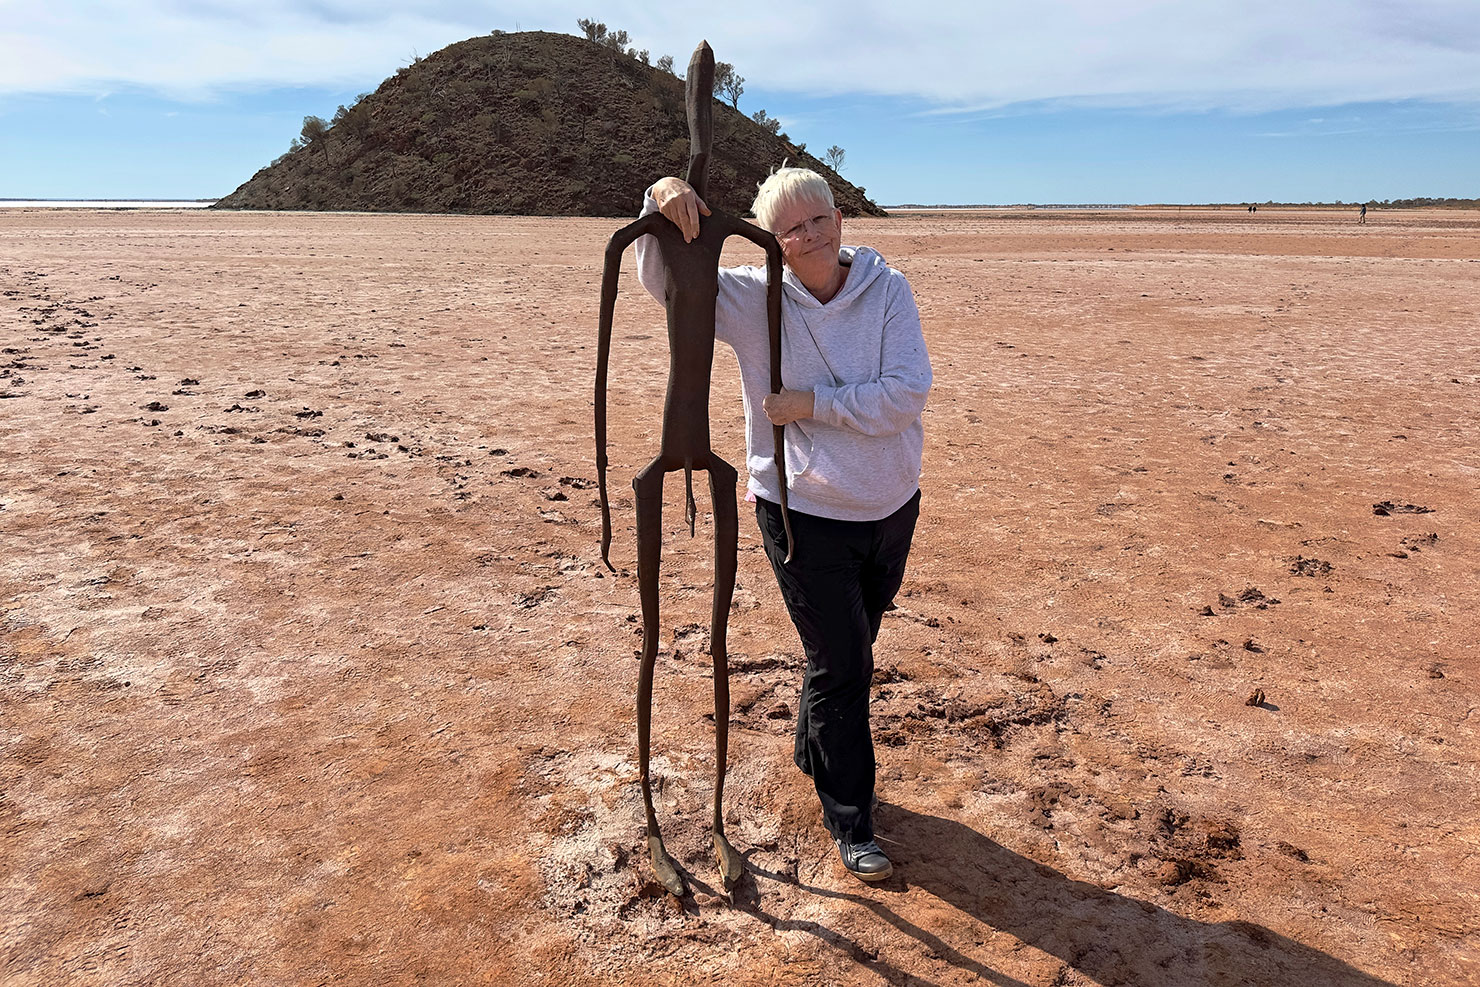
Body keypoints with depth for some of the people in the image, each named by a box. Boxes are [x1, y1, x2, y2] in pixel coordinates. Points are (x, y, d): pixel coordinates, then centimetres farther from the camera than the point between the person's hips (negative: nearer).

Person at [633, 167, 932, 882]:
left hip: (890, 508, 3)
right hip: (805, 514, -3)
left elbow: (906, 393, -18)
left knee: (849, 653, 22)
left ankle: (813, 756, 50)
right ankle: (850, 824, 20)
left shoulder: (888, 290, -8)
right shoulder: (752, 299, -8)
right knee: (840, 667, 2)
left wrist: (812, 404, -20)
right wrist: (663, 203, -29)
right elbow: (662, 280, -11)